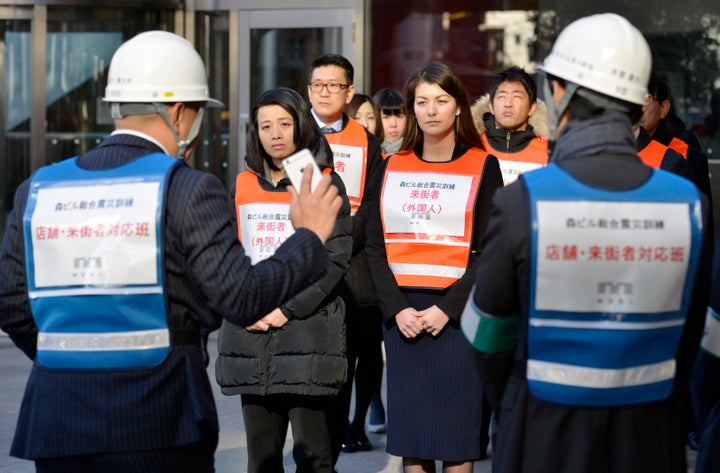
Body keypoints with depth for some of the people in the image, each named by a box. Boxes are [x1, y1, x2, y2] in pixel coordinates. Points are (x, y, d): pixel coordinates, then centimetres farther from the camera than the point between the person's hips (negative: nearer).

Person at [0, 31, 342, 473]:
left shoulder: (37, 189, 6)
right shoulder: (187, 190, -7)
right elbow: (243, 299, -12)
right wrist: (310, 237, 2)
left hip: (57, 419, 4)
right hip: (158, 424, -4)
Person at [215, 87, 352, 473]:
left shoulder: (325, 184, 1)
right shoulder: (243, 185, 13)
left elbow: (336, 256, -6)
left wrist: (288, 309, -11)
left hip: (307, 329, -4)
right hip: (250, 332, 4)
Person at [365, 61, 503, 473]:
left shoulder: (482, 166, 1)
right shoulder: (393, 167, 11)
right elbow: (375, 246, 7)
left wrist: (447, 309, -13)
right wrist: (397, 308, -7)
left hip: (457, 314, -3)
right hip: (401, 313, 3)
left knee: (457, 426, -1)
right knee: (408, 424, 5)